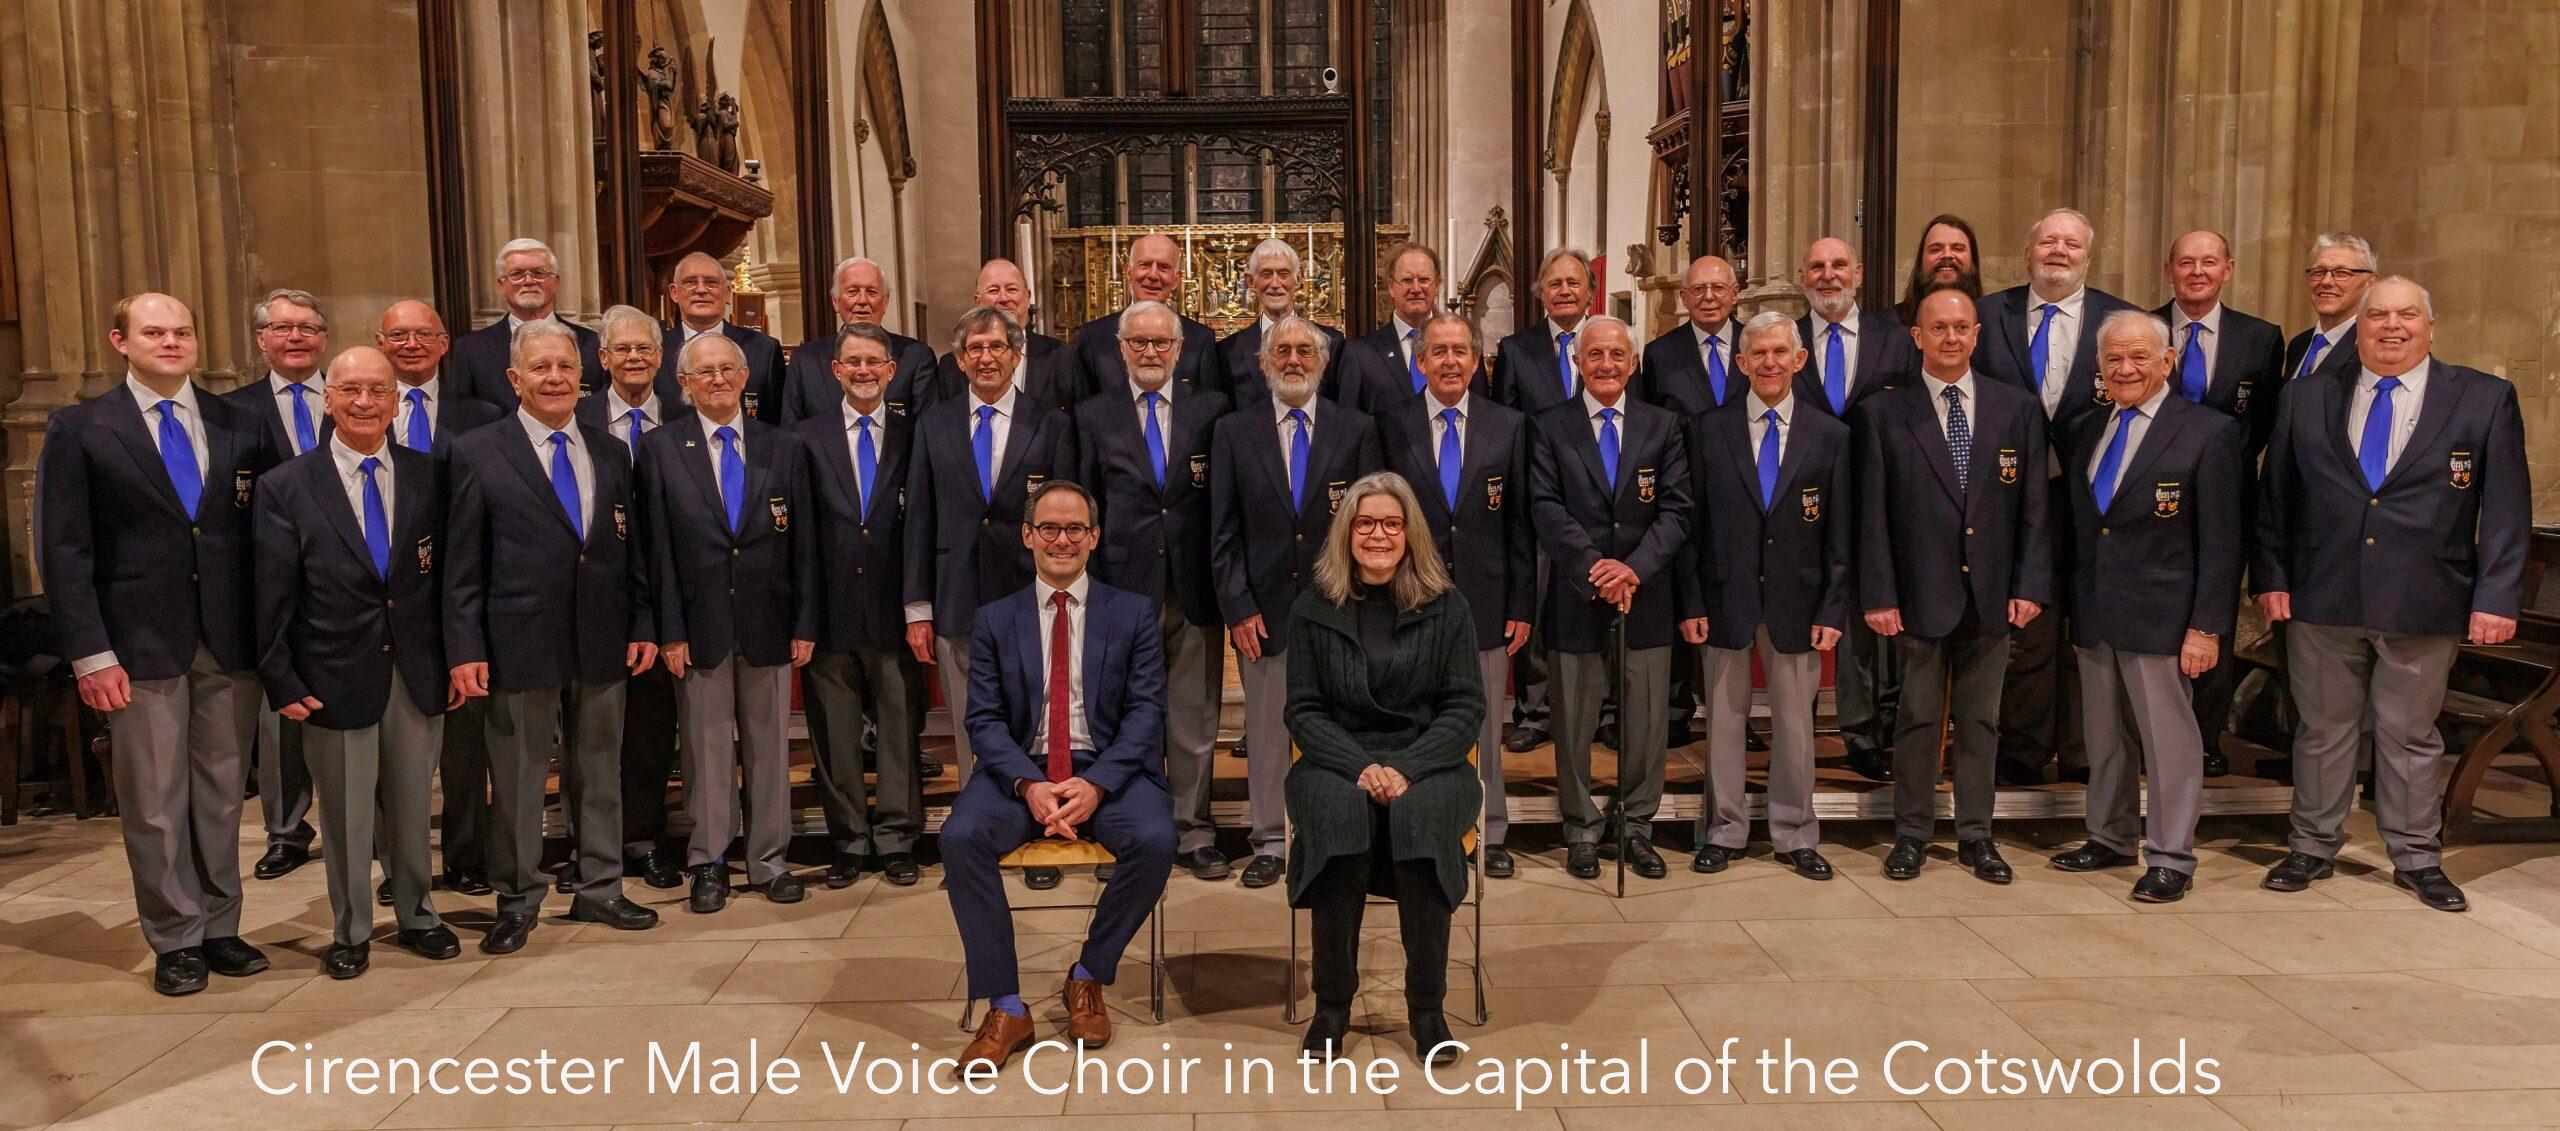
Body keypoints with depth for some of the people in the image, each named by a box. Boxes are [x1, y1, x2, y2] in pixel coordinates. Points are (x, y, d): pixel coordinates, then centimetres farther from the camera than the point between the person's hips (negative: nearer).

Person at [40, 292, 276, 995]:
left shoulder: (241, 428, 7)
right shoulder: (80, 429, 1)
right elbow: (64, 551, -3)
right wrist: (91, 654, -9)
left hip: (232, 646, 2)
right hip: (141, 648, -2)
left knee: (222, 795, 10)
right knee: (154, 803, 5)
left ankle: (219, 927, 23)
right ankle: (176, 941, 17)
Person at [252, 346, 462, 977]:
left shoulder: (428, 476, 4)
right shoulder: (285, 487, -2)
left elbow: (449, 576, 7)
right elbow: (273, 598, -2)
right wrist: (282, 682, -5)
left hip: (418, 674, 2)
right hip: (335, 679, -2)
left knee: (412, 806, 13)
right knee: (346, 815, 9)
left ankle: (415, 917, 31)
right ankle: (350, 932, 25)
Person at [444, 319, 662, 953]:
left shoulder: (610, 452, 10)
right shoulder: (478, 455, -2)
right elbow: (462, 564, -4)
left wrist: (643, 625, 6)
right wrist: (465, 648, -9)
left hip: (602, 643, 4)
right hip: (520, 645, -3)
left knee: (599, 770, 13)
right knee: (517, 777, 6)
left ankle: (599, 889, 26)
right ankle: (518, 901, 21)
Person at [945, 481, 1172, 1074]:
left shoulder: (1133, 614, 8)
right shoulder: (995, 620, 11)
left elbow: (1145, 712, -1)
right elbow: (985, 720, 3)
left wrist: (1097, 785, -17)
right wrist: (1029, 786, -17)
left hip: (1109, 769, -1)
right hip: (1021, 769, 1)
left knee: (1155, 840, -30)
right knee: (961, 837, -28)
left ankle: (1088, 976, -4)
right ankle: (1006, 1007, -16)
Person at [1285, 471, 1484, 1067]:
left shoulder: (1445, 605, 5)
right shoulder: (1314, 608, 6)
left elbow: (1466, 708, 2)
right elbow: (1303, 711, 4)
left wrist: (1405, 768, -15)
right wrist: (1361, 767, -14)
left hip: (1427, 762, 0)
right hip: (1337, 761, 0)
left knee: (1420, 813, -34)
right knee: (1341, 812, -33)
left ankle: (1426, 1006, -21)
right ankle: (1332, 1003, -21)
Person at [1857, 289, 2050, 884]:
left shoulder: (2017, 408, 5)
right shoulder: (1882, 413, -1)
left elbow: (2034, 506, 4)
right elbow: (1871, 514, -3)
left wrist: (2031, 585, -3)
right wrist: (1879, 594, -8)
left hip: (1992, 596, 2)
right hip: (1919, 595, -2)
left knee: (1980, 720, 11)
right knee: (1918, 719, 7)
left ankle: (1975, 836, 22)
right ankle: (1911, 835, 19)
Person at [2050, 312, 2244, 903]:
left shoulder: (2209, 434, -7)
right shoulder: (2085, 434, 10)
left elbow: (2221, 543, -10)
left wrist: (2206, 626, -13)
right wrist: (2072, 607, 12)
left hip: (2160, 618, -6)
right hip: (2092, 617, 6)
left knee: (2167, 737, 1)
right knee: (2104, 736, 15)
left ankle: (2171, 858, 12)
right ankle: (2111, 838, 29)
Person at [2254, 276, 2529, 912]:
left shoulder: (2485, 400, 1)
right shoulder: (2305, 399, 5)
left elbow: (2507, 508, -1)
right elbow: (2273, 497, 7)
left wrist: (2497, 596, -7)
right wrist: (2271, 576, 0)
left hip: (2423, 608, -1)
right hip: (2322, 600, 1)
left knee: (2410, 735, 10)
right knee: (2322, 728, 11)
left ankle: (2416, 858, 25)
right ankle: (2313, 848, 24)